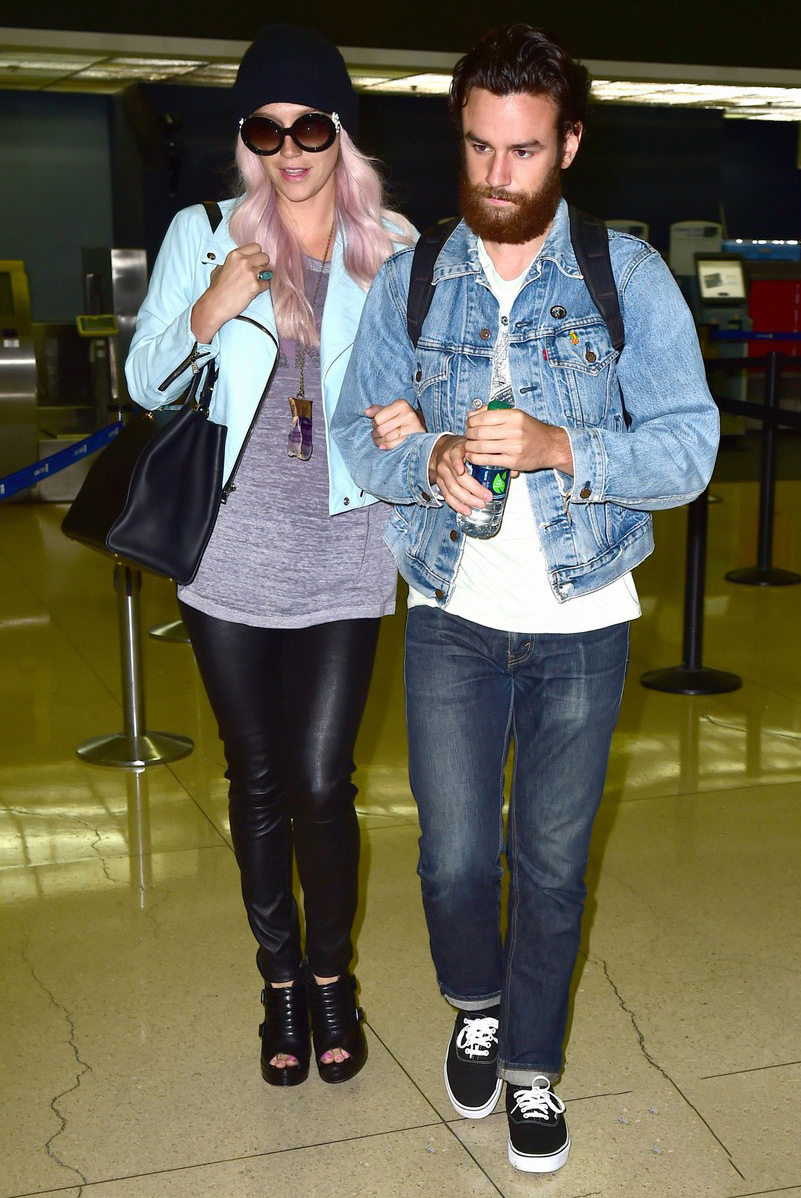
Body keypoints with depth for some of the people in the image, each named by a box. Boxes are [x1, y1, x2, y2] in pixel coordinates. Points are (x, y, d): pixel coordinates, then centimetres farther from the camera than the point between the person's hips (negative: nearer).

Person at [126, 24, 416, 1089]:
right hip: (230, 557, 1)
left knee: (321, 782, -1)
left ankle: (332, 975, 24)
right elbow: (145, 384, 4)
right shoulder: (203, 236, 2)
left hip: (344, 560, -1)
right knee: (256, 779, 11)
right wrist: (206, 315, -14)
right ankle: (281, 978, 30)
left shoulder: (394, 252, 3)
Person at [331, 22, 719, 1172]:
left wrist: (559, 449, -26)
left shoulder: (629, 276, -4)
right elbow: (354, 440, 4)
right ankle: (476, 1004, 36)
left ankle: (533, 1063, 33)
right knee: (453, 857, 3)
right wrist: (431, 460, -18)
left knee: (553, 862, 9)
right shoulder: (408, 282, 3)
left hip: (580, 622, -1)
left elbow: (689, 450, -9)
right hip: (453, 616, 1)